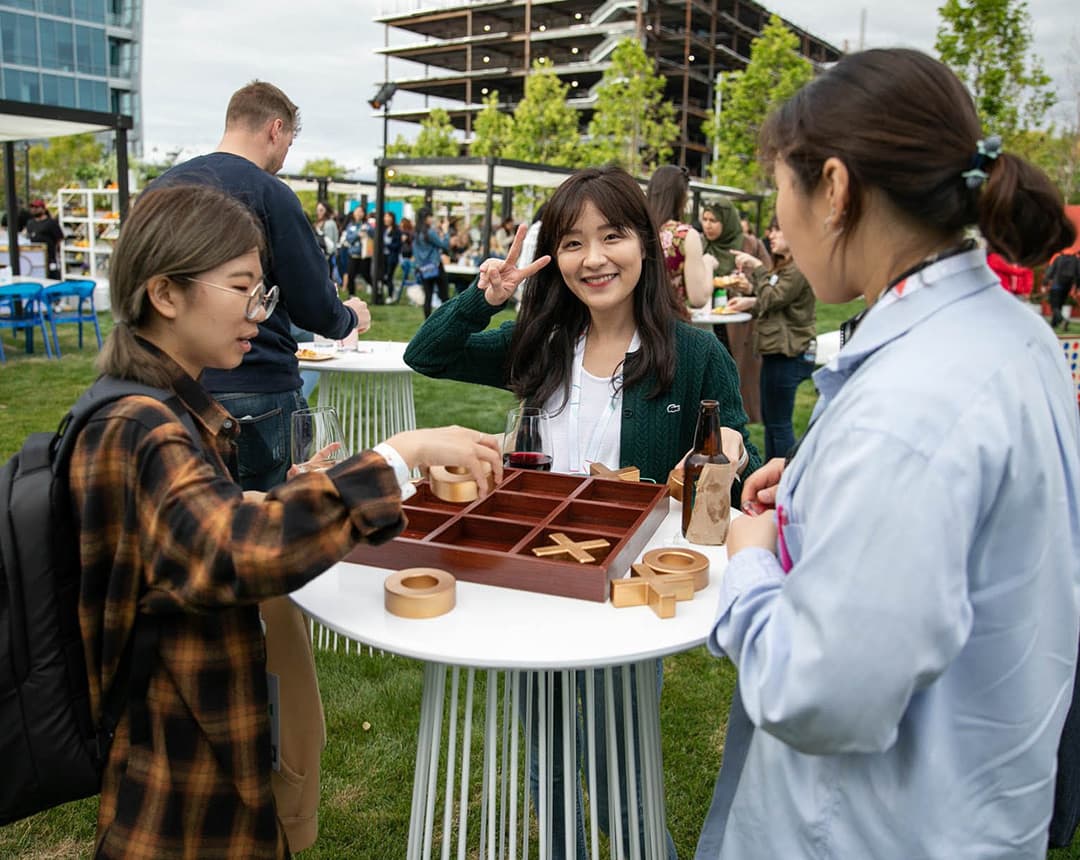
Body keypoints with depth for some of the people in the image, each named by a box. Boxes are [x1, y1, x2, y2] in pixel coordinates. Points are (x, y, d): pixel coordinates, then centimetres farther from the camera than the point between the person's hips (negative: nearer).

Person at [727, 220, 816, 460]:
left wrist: (756, 267, -8)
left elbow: (772, 298, -15)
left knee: (779, 422, -4)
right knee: (770, 419, 16)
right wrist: (749, 302, 7)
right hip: (775, 350, 11)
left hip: (788, 354, -11)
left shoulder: (799, 269, -15)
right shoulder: (782, 266, 19)